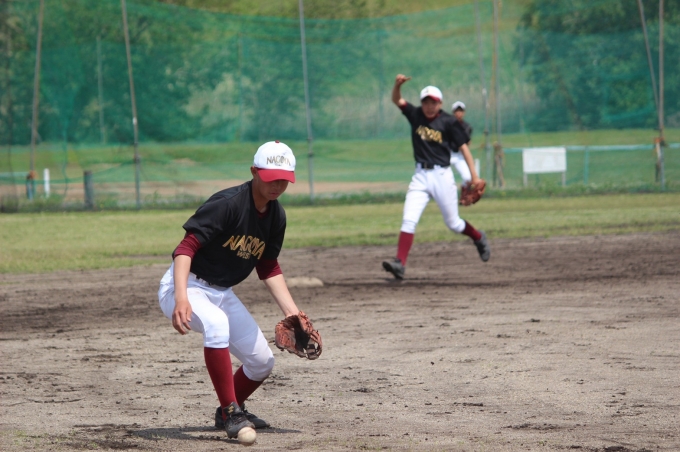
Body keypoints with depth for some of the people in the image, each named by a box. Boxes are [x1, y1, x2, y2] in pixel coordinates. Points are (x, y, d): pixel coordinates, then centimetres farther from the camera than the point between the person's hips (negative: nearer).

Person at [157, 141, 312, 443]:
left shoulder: (276, 217, 0)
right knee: (216, 323, -39)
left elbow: (268, 268, 13)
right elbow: (186, 247, -31)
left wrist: (292, 313, 4)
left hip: (222, 293, 8)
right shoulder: (227, 204, -24)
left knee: (262, 362, 8)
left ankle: (228, 413, 35)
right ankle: (232, 413, -32)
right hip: (187, 286, -8)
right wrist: (181, 298, -44)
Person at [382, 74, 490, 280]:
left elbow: (463, 147, -6)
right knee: (408, 220, -12)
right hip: (421, 176, 3)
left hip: (442, 176, -3)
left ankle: (479, 238, 40)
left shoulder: (448, 122, -8)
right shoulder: (416, 115, 1)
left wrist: (474, 175, -11)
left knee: (453, 223, 11)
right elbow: (397, 100, -6)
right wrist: (398, 85, -27)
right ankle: (400, 263, -18)